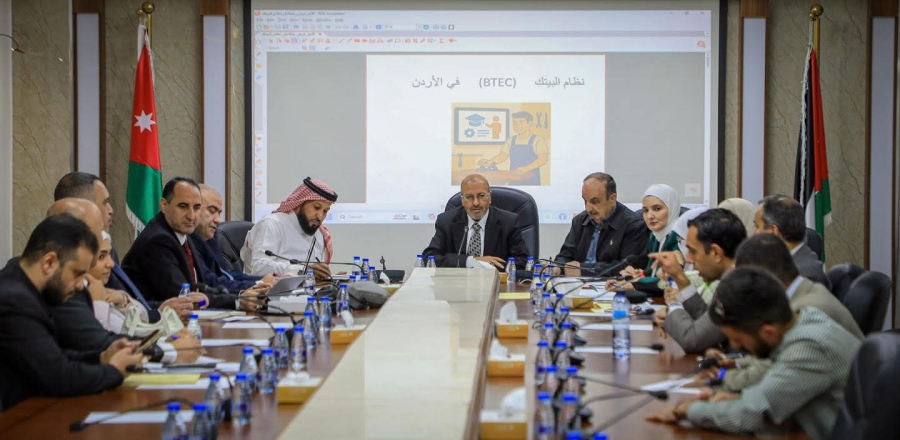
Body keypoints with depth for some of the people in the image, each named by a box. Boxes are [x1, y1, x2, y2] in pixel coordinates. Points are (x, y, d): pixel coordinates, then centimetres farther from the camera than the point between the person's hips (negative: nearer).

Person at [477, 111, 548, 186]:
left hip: (531, 182, -4)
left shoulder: (538, 140, -4)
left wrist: (526, 168, -32)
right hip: (513, 181, 4)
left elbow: (543, 159, -16)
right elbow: (502, 155, 9)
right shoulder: (511, 140, 13)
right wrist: (490, 162, -13)